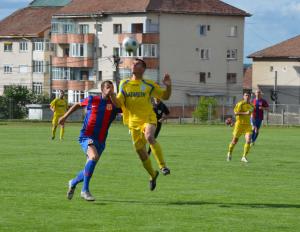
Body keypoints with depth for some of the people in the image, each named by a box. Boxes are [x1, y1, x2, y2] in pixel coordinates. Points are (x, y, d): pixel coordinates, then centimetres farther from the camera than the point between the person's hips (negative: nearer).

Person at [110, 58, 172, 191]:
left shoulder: (149, 85, 2)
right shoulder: (124, 84, 8)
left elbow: (165, 96, 9)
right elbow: (118, 103, 3)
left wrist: (168, 86, -10)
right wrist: (111, 95, -17)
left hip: (148, 119, -3)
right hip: (133, 122, 3)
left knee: (149, 137, -35)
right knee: (140, 151, 6)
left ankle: (163, 165, -29)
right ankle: (152, 175, 31)